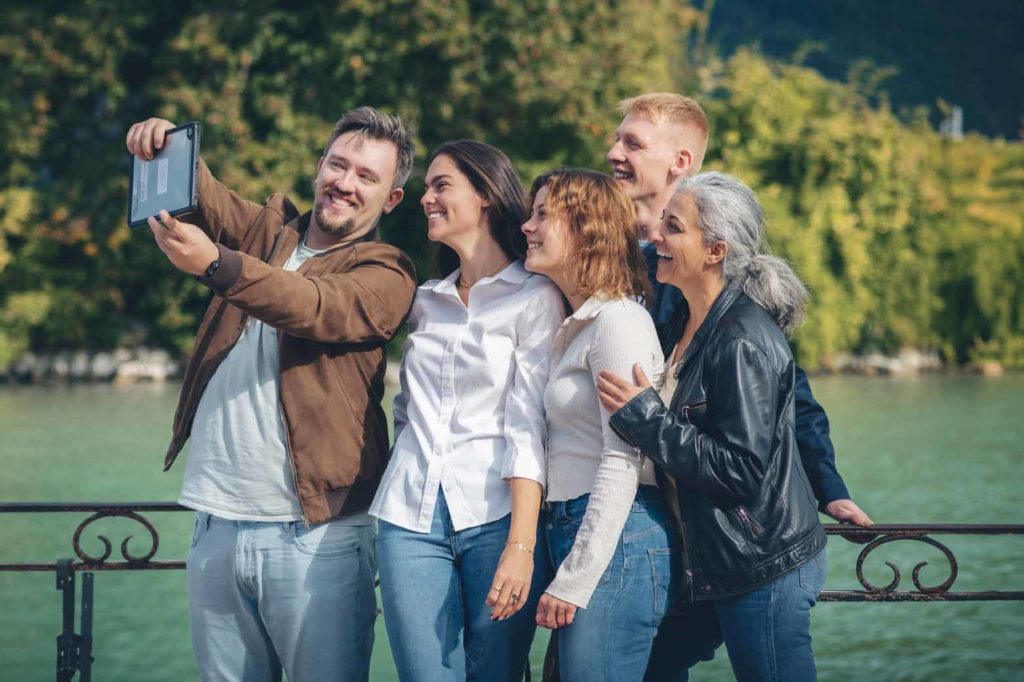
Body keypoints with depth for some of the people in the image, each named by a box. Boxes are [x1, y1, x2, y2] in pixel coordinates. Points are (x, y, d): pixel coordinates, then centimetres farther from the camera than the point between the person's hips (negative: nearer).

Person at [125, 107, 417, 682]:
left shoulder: (387, 273, -1)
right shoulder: (266, 229, 17)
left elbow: (318, 308, -20)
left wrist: (215, 265, -35)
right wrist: (166, 146, -21)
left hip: (314, 537, -5)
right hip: (218, 525, 5)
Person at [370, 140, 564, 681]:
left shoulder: (535, 298, 1)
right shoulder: (426, 301, 19)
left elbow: (527, 428, -8)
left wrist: (521, 545, -15)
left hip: (495, 516, -4)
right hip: (410, 519, 4)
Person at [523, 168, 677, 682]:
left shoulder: (619, 321, -10)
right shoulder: (577, 326, 19)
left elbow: (622, 462, -16)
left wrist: (573, 580, -18)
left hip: (616, 539, -10)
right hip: (570, 525, 10)